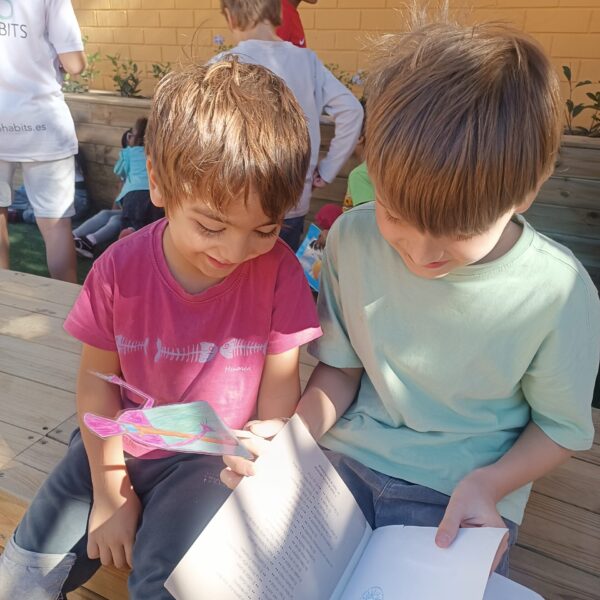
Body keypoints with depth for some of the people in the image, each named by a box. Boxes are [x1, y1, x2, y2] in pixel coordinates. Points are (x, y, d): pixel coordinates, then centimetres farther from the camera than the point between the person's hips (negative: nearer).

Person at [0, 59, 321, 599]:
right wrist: (110, 489, -3)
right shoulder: (120, 269, -12)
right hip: (122, 446, 3)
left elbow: (279, 391, -9)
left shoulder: (278, 272, -17)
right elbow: (96, 378, -4)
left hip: (216, 459, -2)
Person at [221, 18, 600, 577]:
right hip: (348, 457, 2)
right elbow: (342, 366, 1)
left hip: (461, 497, -1)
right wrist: (294, 429, -17)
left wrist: (488, 484, -19)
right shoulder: (353, 238, -12)